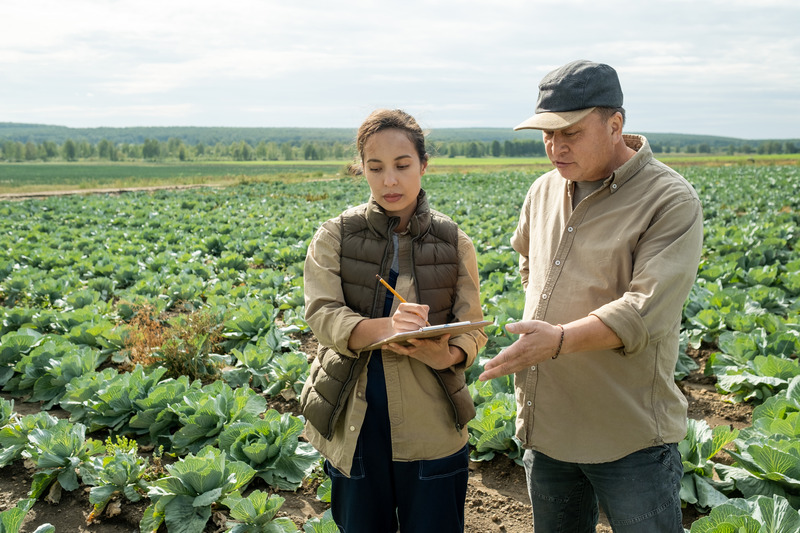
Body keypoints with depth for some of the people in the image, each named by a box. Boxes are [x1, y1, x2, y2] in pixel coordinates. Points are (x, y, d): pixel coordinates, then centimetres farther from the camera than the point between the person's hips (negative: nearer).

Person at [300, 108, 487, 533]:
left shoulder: (454, 244, 1)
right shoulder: (335, 237, -2)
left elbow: (472, 328, 0)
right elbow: (322, 315, -13)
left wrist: (449, 354, -24)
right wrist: (383, 327, -33)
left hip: (431, 427, 1)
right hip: (354, 423, 0)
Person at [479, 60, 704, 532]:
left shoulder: (671, 201, -14)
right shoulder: (544, 191, 6)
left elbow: (646, 311, -24)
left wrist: (561, 339, -35)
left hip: (629, 439, -6)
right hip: (544, 425, 7)